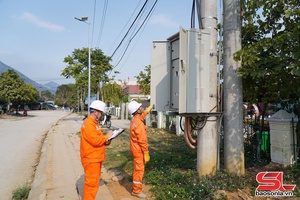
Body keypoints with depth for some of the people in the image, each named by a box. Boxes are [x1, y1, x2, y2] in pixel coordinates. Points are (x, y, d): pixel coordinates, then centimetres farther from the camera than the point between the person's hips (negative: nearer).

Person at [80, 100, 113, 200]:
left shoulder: (94, 123, 15)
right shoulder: (88, 124, -18)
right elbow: (95, 140, -26)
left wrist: (105, 141, 1)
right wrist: (107, 136, -12)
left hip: (96, 157, 10)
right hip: (91, 158, -10)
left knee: (94, 181, 18)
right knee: (91, 182, -3)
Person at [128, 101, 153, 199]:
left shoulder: (134, 119, 2)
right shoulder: (139, 124, -27)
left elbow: (142, 116, 26)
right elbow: (142, 140, -26)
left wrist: (149, 109, 36)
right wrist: (146, 153, -19)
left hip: (135, 148, 10)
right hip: (139, 150, -10)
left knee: (137, 168, 23)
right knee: (139, 169, 2)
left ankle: (136, 186, 38)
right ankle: (137, 191, 15)